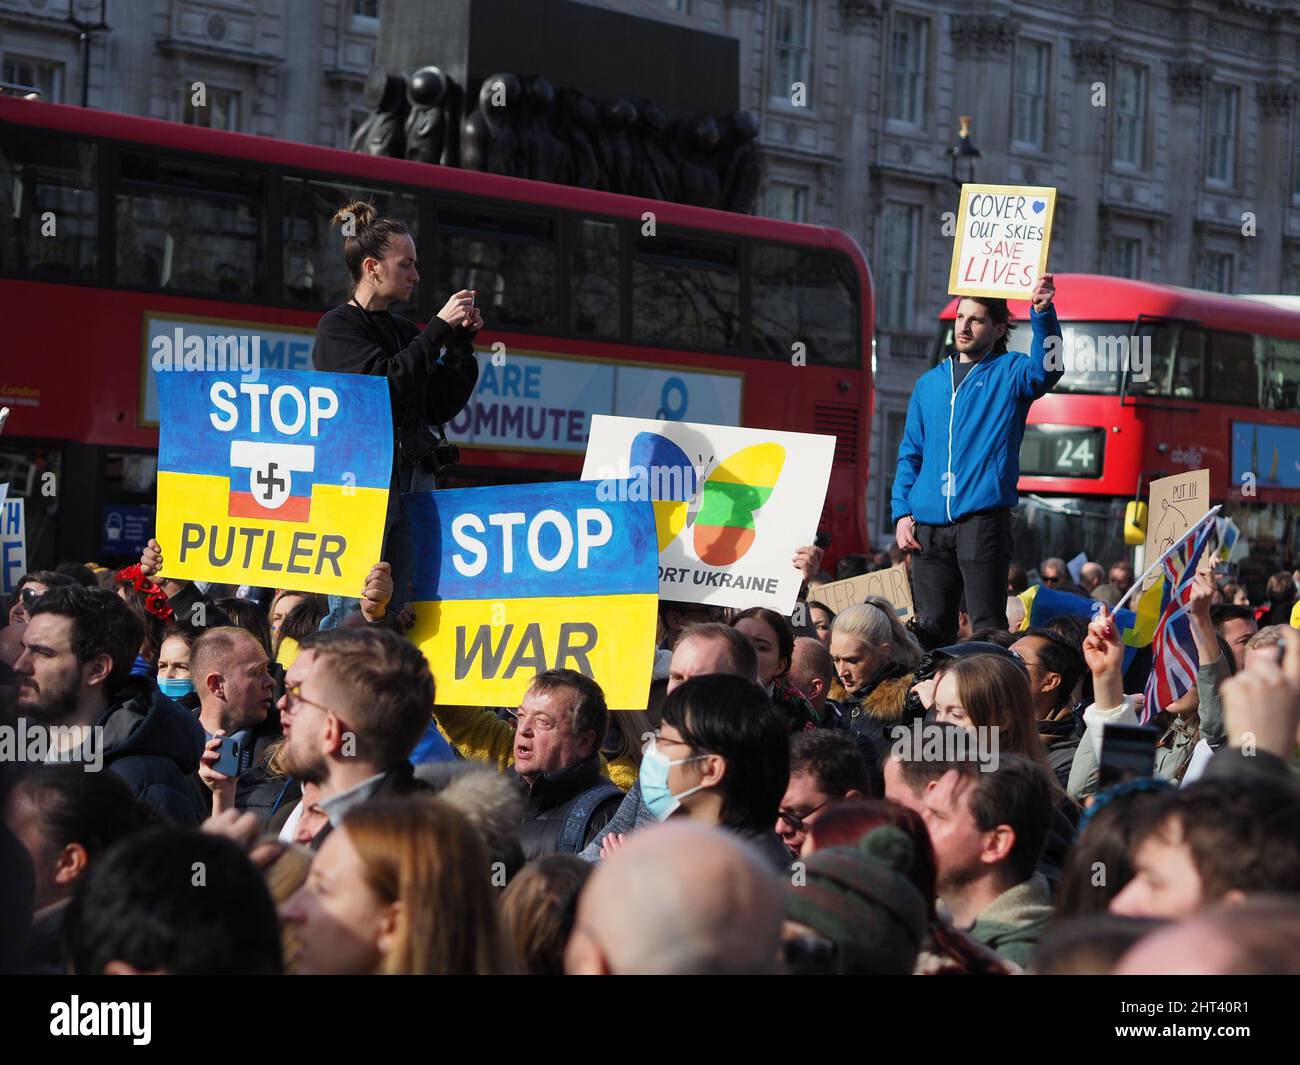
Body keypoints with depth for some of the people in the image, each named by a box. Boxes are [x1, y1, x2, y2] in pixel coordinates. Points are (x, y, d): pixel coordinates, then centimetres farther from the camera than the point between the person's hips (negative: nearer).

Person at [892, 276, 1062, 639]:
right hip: (929, 527, 5)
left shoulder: (1009, 373, 6)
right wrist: (902, 512, 7)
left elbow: (1046, 369, -18)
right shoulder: (930, 382, 19)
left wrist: (1043, 313, -34)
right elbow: (910, 454, 20)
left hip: (983, 521, -4)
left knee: (987, 625, -10)